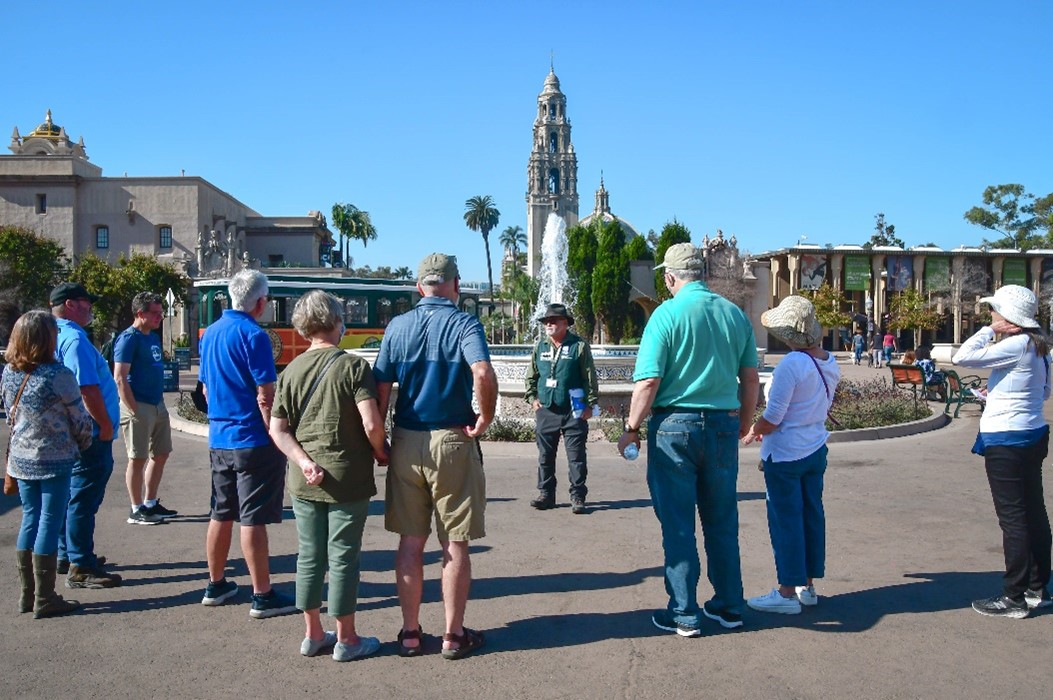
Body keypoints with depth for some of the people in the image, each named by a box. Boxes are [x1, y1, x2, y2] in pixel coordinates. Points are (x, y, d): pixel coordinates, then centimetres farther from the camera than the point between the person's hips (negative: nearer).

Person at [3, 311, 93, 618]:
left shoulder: (8, 373, 1)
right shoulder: (58, 375, -17)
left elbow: (11, 415, 11)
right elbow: (80, 420, -8)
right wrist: (84, 444, 10)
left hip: (20, 460, 6)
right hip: (55, 460, -6)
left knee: (30, 520, 15)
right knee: (49, 524, 1)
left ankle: (27, 594, 22)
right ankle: (44, 599, 7)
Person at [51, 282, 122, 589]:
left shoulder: (61, 336, 14)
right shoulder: (74, 339, -18)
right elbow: (87, 388, -24)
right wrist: (105, 424, -17)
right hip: (91, 435, -11)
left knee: (73, 496, 19)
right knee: (84, 499, -6)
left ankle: (68, 555, 30)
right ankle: (81, 568, -1)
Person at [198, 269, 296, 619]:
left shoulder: (210, 333, 9)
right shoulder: (253, 335, -16)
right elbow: (265, 396, -19)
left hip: (218, 440, 8)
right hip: (253, 441, -8)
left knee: (220, 515, 17)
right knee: (253, 520, -3)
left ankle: (216, 585, 28)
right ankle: (263, 596, 5)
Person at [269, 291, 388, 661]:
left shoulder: (291, 370, 4)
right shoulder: (353, 366, -11)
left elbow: (277, 429, -1)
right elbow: (372, 424, -19)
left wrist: (304, 462, -6)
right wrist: (381, 452, -1)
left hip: (304, 481, 5)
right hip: (347, 478, -5)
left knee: (309, 556, 14)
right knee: (343, 557, 5)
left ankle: (313, 634, 26)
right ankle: (346, 639, 17)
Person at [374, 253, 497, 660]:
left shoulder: (398, 326, 4)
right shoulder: (464, 324, -6)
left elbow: (380, 388, -1)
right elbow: (483, 374, -25)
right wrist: (484, 419, -11)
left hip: (406, 443, 3)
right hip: (452, 442, -3)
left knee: (410, 542, 12)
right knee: (454, 544, 7)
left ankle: (410, 632, 20)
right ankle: (454, 635, 15)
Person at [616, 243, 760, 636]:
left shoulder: (667, 314, -10)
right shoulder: (735, 314, 5)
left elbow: (648, 382, -15)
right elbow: (751, 378, 9)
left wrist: (631, 430, -5)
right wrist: (744, 423, 21)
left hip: (675, 426, -5)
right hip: (723, 426, 5)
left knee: (678, 526, 4)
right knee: (723, 523, 15)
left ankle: (684, 615, 11)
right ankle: (729, 607, 24)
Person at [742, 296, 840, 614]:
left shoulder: (791, 365, -22)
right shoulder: (829, 362, 3)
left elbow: (772, 419, -21)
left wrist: (750, 432, -1)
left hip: (786, 454, -8)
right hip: (816, 450, 8)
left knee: (785, 520, 1)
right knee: (812, 516, 14)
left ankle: (787, 593, 9)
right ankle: (807, 585, 25)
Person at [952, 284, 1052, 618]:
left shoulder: (1016, 345, -18)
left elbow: (962, 357, -23)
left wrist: (989, 330, -12)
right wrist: (999, 393, 19)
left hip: (1005, 441, -10)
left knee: (1013, 518, -3)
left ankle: (1014, 598, 4)